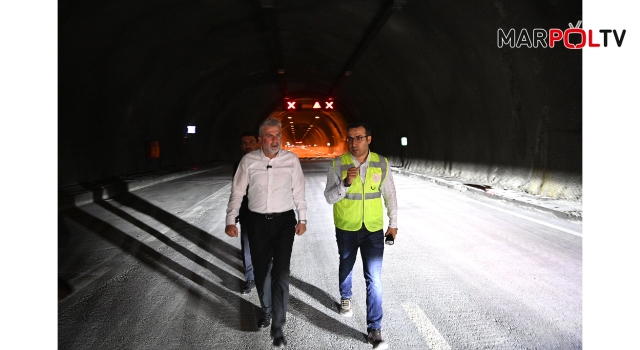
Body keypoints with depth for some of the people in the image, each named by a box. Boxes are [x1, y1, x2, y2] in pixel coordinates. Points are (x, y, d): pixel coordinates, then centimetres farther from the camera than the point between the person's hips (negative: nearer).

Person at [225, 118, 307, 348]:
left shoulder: (291, 160, -4)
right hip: (257, 221, 1)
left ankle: (277, 327, 9)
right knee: (260, 271, 14)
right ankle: (266, 310, 40)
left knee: (281, 273, -5)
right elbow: (237, 192, 2)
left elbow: (298, 191, 4)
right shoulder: (248, 160, -4)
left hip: (284, 221, -1)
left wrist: (302, 219, 4)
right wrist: (231, 221, -2)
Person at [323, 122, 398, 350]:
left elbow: (389, 194, 4)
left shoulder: (381, 163, -7)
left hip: (373, 229, 0)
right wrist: (346, 183, -30)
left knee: (374, 278, -5)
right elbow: (329, 198, -13)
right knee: (346, 268, 23)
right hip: (346, 229, 0)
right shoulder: (338, 164, -12)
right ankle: (345, 298, 52)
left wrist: (393, 223, 8)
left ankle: (374, 329, 5)